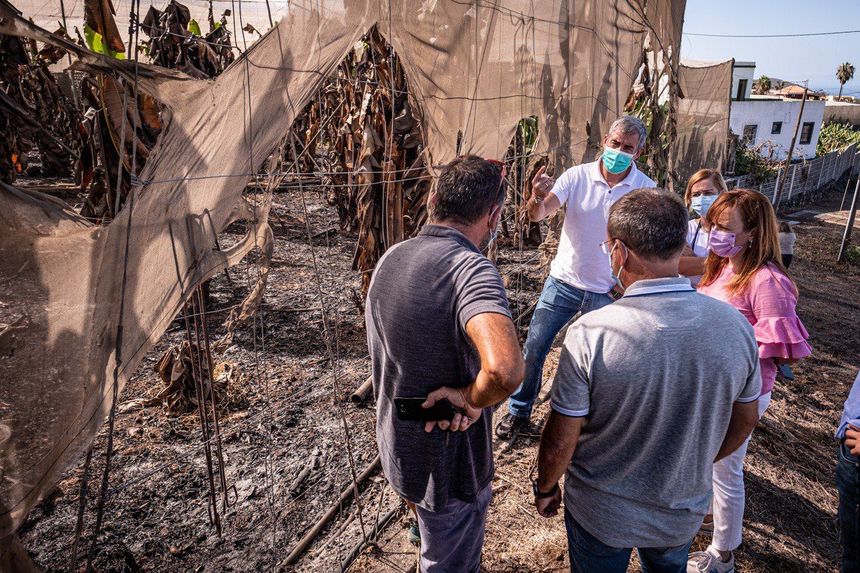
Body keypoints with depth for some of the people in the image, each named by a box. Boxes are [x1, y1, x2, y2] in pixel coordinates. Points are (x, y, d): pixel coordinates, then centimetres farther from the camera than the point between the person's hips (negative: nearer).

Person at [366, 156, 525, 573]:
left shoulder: (391, 258, -4)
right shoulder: (472, 269, -30)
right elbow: (505, 370, -47)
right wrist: (470, 399, -27)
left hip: (397, 444, 7)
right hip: (447, 460, -7)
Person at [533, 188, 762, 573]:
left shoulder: (589, 334, -30)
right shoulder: (735, 326, -17)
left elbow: (560, 443, -21)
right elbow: (744, 421, -1)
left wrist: (545, 488, 0)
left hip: (600, 513, -3)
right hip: (685, 512, 3)